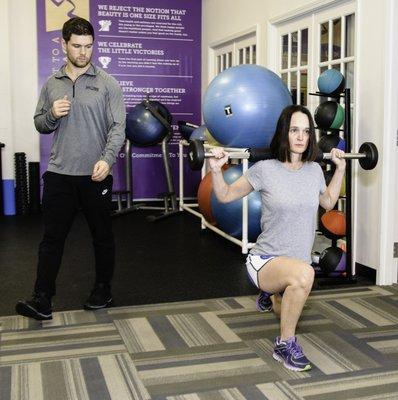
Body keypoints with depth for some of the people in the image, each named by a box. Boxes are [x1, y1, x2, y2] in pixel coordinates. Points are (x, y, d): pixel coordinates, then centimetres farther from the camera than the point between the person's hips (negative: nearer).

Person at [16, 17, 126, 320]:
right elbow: (40, 124, 14)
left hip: (96, 175, -2)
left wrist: (107, 159, -23)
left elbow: (118, 127, -8)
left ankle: (103, 291, 26)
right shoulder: (51, 84, 9)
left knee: (103, 237, 10)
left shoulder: (107, 84, -2)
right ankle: (42, 300, 7)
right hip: (59, 174, 3)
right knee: (52, 238, 3)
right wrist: (52, 114, -9)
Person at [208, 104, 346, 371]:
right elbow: (226, 196, -3)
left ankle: (272, 295, 65)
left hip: (296, 265, 6)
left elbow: (328, 202, 20)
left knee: (292, 313, 29)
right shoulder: (265, 170, -14)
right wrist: (216, 171, -19)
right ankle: (285, 345, -17)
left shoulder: (314, 170, 0)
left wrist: (340, 169, 16)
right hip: (265, 261, -6)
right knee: (303, 272, -39)